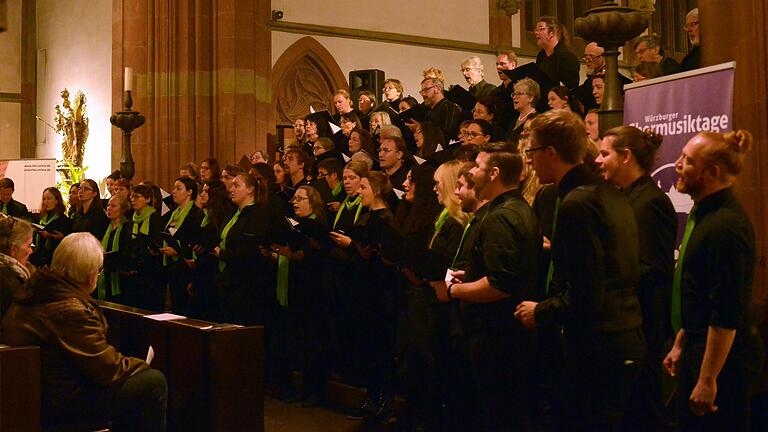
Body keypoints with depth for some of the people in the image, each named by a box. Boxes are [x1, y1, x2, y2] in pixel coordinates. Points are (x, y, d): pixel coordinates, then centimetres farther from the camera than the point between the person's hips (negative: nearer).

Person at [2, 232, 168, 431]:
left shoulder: (34, 292, 5)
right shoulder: (71, 311, -26)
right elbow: (111, 370, -20)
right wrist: (141, 364, -1)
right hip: (58, 406, -10)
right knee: (154, 382, -9)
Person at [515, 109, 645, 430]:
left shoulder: (575, 205, -19)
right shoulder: (611, 195, 10)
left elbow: (583, 295, -22)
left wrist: (539, 312, -6)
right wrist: (557, 248, 21)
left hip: (596, 349, -9)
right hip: (627, 341, 10)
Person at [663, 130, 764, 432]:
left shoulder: (726, 226, -21)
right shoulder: (704, 214, 11)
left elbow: (727, 313, -23)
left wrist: (708, 380, -21)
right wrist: (680, 345, 20)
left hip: (722, 358, -10)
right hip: (699, 350, 10)